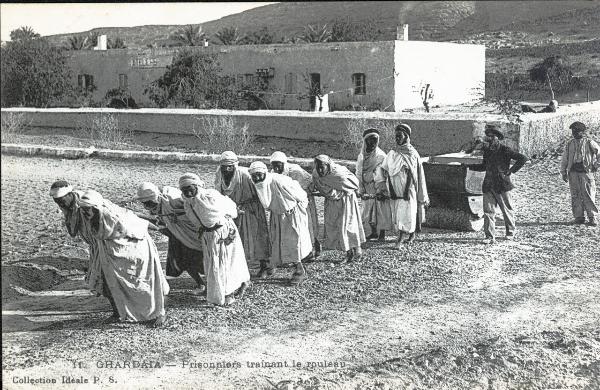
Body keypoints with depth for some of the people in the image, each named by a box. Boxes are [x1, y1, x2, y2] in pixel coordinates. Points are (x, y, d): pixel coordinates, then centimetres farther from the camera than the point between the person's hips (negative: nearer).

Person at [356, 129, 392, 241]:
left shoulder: (381, 156, -7)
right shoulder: (361, 156, 9)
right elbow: (358, 174, 11)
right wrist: (361, 190, 4)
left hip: (378, 188, -5)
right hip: (367, 190, 5)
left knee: (381, 210, -3)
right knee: (368, 210, 9)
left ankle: (382, 234, 5)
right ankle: (374, 232, 22)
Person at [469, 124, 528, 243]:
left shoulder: (504, 150, -9)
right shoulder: (486, 150, 10)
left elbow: (522, 158, -11)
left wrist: (511, 171, -12)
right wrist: (470, 166, 14)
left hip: (502, 185, -5)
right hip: (488, 186, 5)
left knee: (507, 210, 10)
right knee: (488, 211, -2)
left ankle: (510, 232, 29)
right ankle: (490, 237, -1)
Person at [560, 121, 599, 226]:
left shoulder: (589, 143, 2)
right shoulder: (570, 144, 14)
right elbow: (564, 159, 17)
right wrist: (563, 172, 11)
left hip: (586, 172, -3)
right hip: (573, 173, 4)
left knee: (589, 196, -7)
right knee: (576, 196, 2)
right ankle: (578, 217, 9)